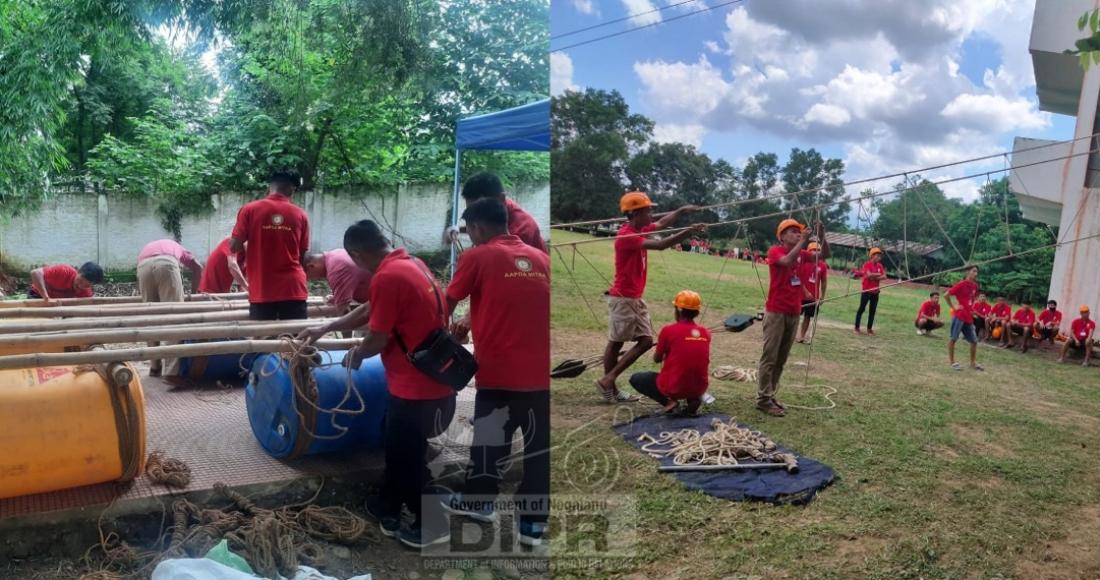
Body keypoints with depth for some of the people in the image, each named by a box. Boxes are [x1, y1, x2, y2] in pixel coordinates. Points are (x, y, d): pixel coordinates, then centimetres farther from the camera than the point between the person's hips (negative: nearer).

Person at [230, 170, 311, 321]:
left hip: (261, 291, -1)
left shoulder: (250, 209, -2)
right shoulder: (300, 215, 2)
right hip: (293, 289, 1)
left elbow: (234, 246, -4)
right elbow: (303, 255, 7)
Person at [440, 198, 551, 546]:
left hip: (498, 370, -3)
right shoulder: (540, 258, 10)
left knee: (490, 439, 15)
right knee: (539, 445, 8)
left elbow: (446, 305, 4)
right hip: (539, 370, 3)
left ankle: (478, 502, 32)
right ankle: (534, 523, 14)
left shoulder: (478, 257, -3)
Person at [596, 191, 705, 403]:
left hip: (636, 298, 10)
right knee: (615, 343, 0)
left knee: (646, 340, 7)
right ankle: (607, 382, 11)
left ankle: (609, 381, 11)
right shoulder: (626, 235, -20)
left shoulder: (639, 230, 9)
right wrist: (689, 231, -27)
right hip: (623, 299, -9)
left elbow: (661, 224, 28)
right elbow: (661, 245, -28)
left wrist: (681, 210, 18)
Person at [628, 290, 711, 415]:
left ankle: (668, 402, -1)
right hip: (699, 388, 4)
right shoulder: (705, 333, 2)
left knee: (635, 379, 18)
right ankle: (693, 399, 10)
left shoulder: (668, 330, -11)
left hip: (673, 388, -4)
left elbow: (656, 359, 2)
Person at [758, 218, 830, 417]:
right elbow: (787, 261, -28)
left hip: (794, 313, 7)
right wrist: (802, 242, -24)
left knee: (781, 359, 10)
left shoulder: (801, 254, 11)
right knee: (770, 357, -5)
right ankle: (763, 399, -2)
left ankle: (770, 396, 18)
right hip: (776, 311, -7)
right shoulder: (775, 251, -7)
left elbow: (824, 255, 6)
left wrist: (822, 237, -9)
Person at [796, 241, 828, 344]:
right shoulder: (803, 262, -11)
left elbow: (824, 282, 9)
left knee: (808, 316, 10)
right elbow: (798, 279, -12)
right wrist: (806, 292, -16)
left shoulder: (823, 265, 2)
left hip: (814, 297, 5)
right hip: (801, 295, -5)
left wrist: (822, 296, 6)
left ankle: (802, 336, 18)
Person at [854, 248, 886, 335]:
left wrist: (874, 277, -15)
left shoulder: (880, 265, 8)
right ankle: (857, 328, 5)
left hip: (875, 292, 6)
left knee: (872, 310, 7)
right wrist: (878, 274, -8)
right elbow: (869, 274, -24)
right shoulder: (867, 264, -10)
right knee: (862, 309, -1)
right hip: (866, 291, -6)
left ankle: (869, 329, 14)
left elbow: (884, 276, -1)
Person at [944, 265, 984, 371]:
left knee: (974, 340, 10)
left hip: (969, 317, 8)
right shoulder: (961, 284, -11)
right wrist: (953, 307, -11)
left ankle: (973, 362, 22)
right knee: (953, 338, -2)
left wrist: (971, 308, 15)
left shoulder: (975, 286, 10)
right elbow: (946, 295, -12)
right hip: (959, 316, -8)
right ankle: (951, 361, 6)